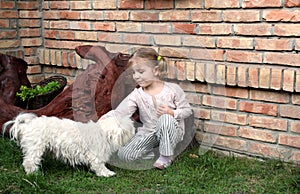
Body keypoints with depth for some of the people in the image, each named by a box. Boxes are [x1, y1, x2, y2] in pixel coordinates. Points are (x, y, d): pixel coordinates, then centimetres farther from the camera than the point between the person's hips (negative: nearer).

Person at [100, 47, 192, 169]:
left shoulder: (172, 89, -8)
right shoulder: (137, 95, -4)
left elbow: (187, 110, -2)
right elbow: (119, 112, -13)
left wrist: (171, 112, -20)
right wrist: (104, 119, -31)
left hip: (171, 132, -2)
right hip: (148, 134, 2)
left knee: (166, 119, -37)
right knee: (124, 154, -17)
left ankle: (166, 156, -16)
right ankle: (151, 152, 8)